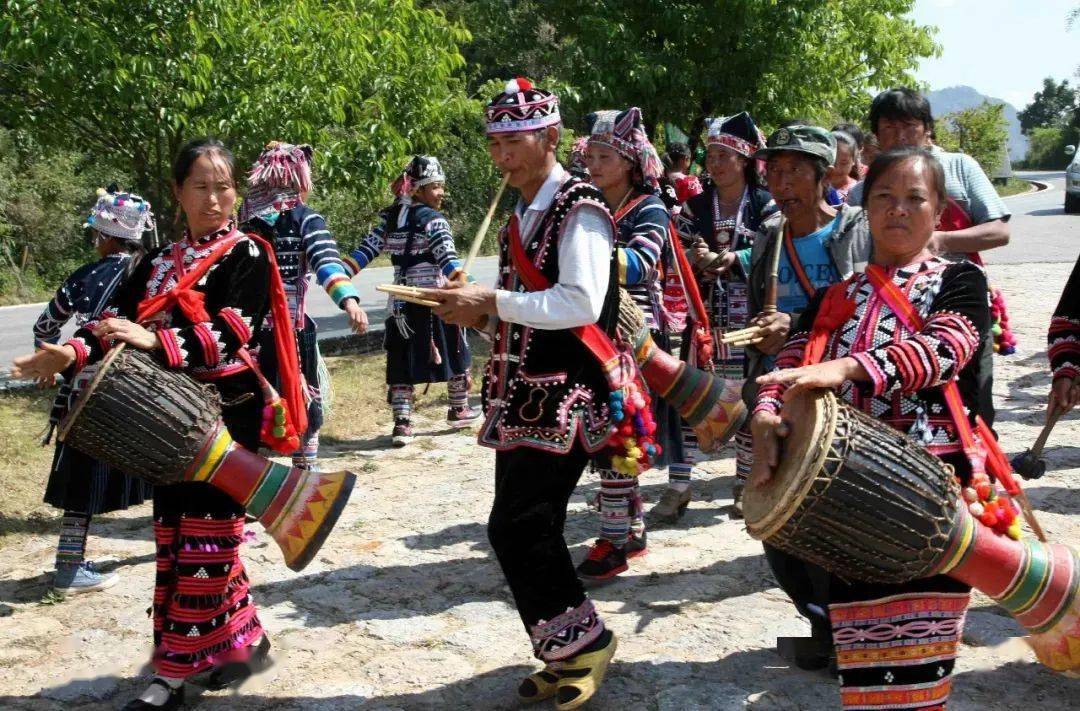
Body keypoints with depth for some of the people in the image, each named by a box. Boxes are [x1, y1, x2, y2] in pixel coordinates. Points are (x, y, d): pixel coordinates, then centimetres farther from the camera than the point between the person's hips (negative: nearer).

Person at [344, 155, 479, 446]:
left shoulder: (390, 218, 8)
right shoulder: (434, 220, -11)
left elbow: (366, 250, 3)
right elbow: (447, 258, -23)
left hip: (401, 302, 5)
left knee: (402, 358, 7)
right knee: (454, 352, 14)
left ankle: (402, 422, 0)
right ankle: (459, 409, 29)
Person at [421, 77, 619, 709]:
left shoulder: (580, 208, -10)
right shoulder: (519, 219, 17)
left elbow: (582, 304, -22)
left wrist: (493, 301, -19)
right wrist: (483, 314, 4)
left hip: (564, 399, -9)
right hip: (522, 397, 9)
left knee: (517, 528, -10)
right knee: (528, 532, 11)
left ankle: (584, 641, 9)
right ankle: (569, 654, 25)